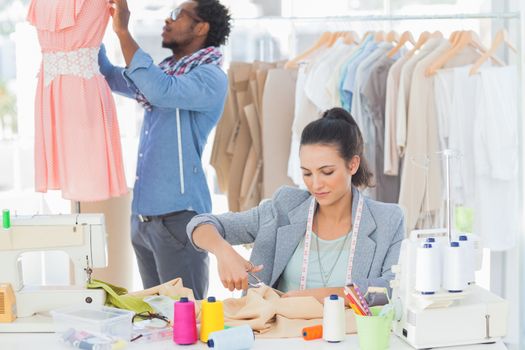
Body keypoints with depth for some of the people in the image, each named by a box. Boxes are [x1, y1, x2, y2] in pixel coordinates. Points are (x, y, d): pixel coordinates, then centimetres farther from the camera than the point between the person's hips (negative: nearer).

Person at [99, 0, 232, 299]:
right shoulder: (163, 73, 16)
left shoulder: (211, 78, -10)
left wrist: (123, 31, -22)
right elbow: (109, 77, 25)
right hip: (143, 215, 8)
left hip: (178, 215, -8)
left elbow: (160, 91, -27)